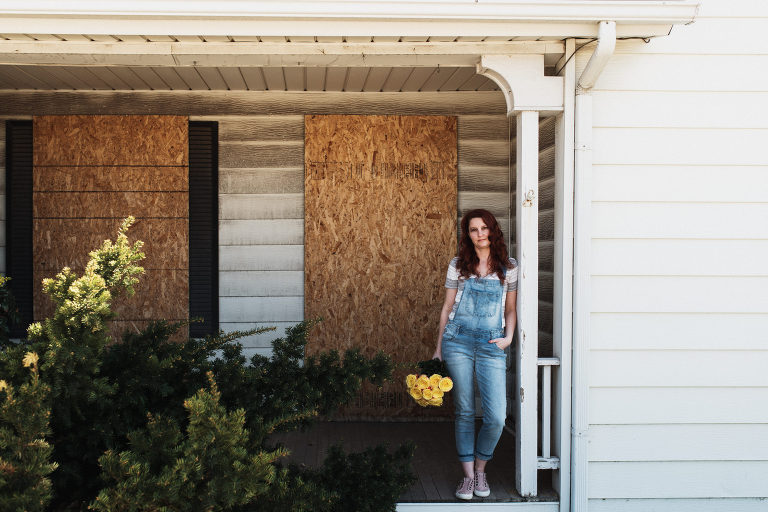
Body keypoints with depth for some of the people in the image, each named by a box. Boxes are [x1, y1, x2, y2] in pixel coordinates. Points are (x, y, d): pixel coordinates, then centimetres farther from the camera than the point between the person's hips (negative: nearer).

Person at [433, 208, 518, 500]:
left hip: (491, 345, 0)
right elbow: (447, 307, 10)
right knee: (464, 411, 5)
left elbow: (510, 309, 14)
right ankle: (468, 474, 15)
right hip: (458, 341, 0)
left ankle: (480, 469, 16)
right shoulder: (458, 265, 6)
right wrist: (439, 347, 8)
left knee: (496, 416, -8)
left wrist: (509, 337, -2)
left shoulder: (508, 267, 8)